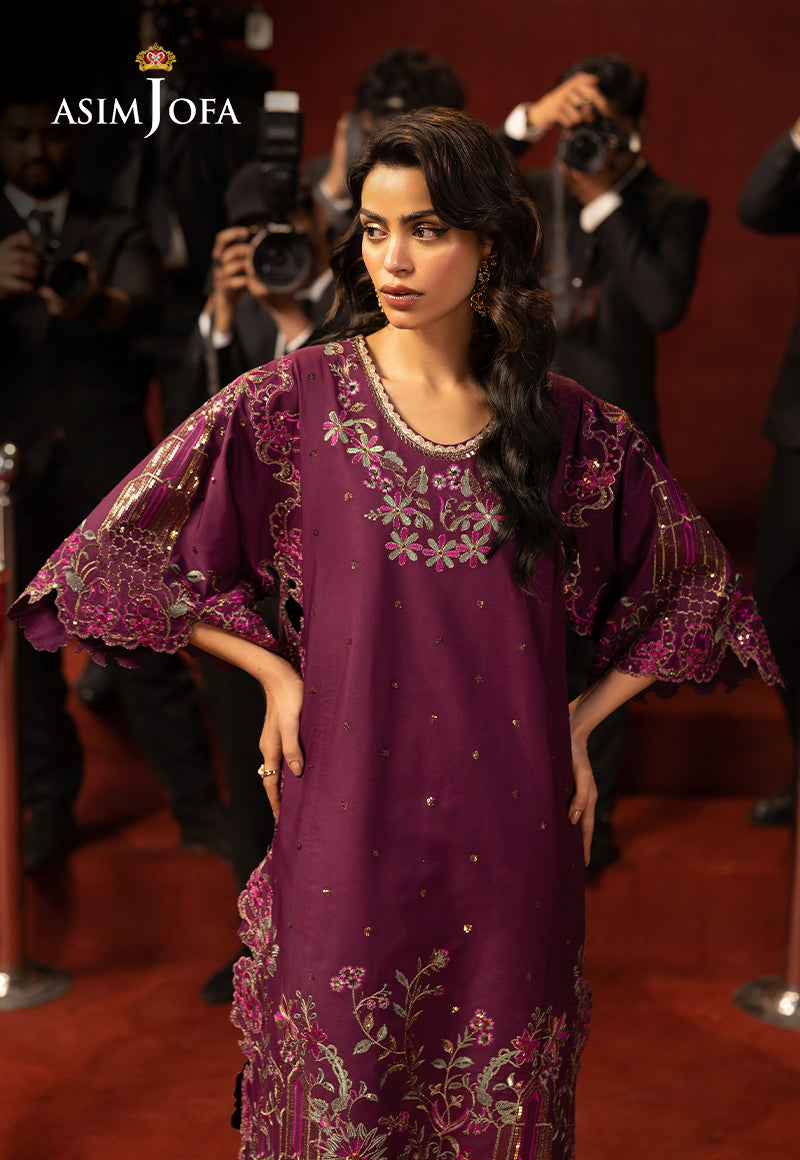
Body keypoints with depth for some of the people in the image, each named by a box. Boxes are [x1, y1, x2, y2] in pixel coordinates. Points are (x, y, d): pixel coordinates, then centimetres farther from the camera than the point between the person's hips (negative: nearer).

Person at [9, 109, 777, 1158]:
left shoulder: (571, 427, 1)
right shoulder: (294, 402, -3)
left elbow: (695, 587, 14)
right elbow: (127, 551, 3)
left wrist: (581, 722, 7)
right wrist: (275, 672, -2)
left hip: (512, 833, 2)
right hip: (349, 827, -1)